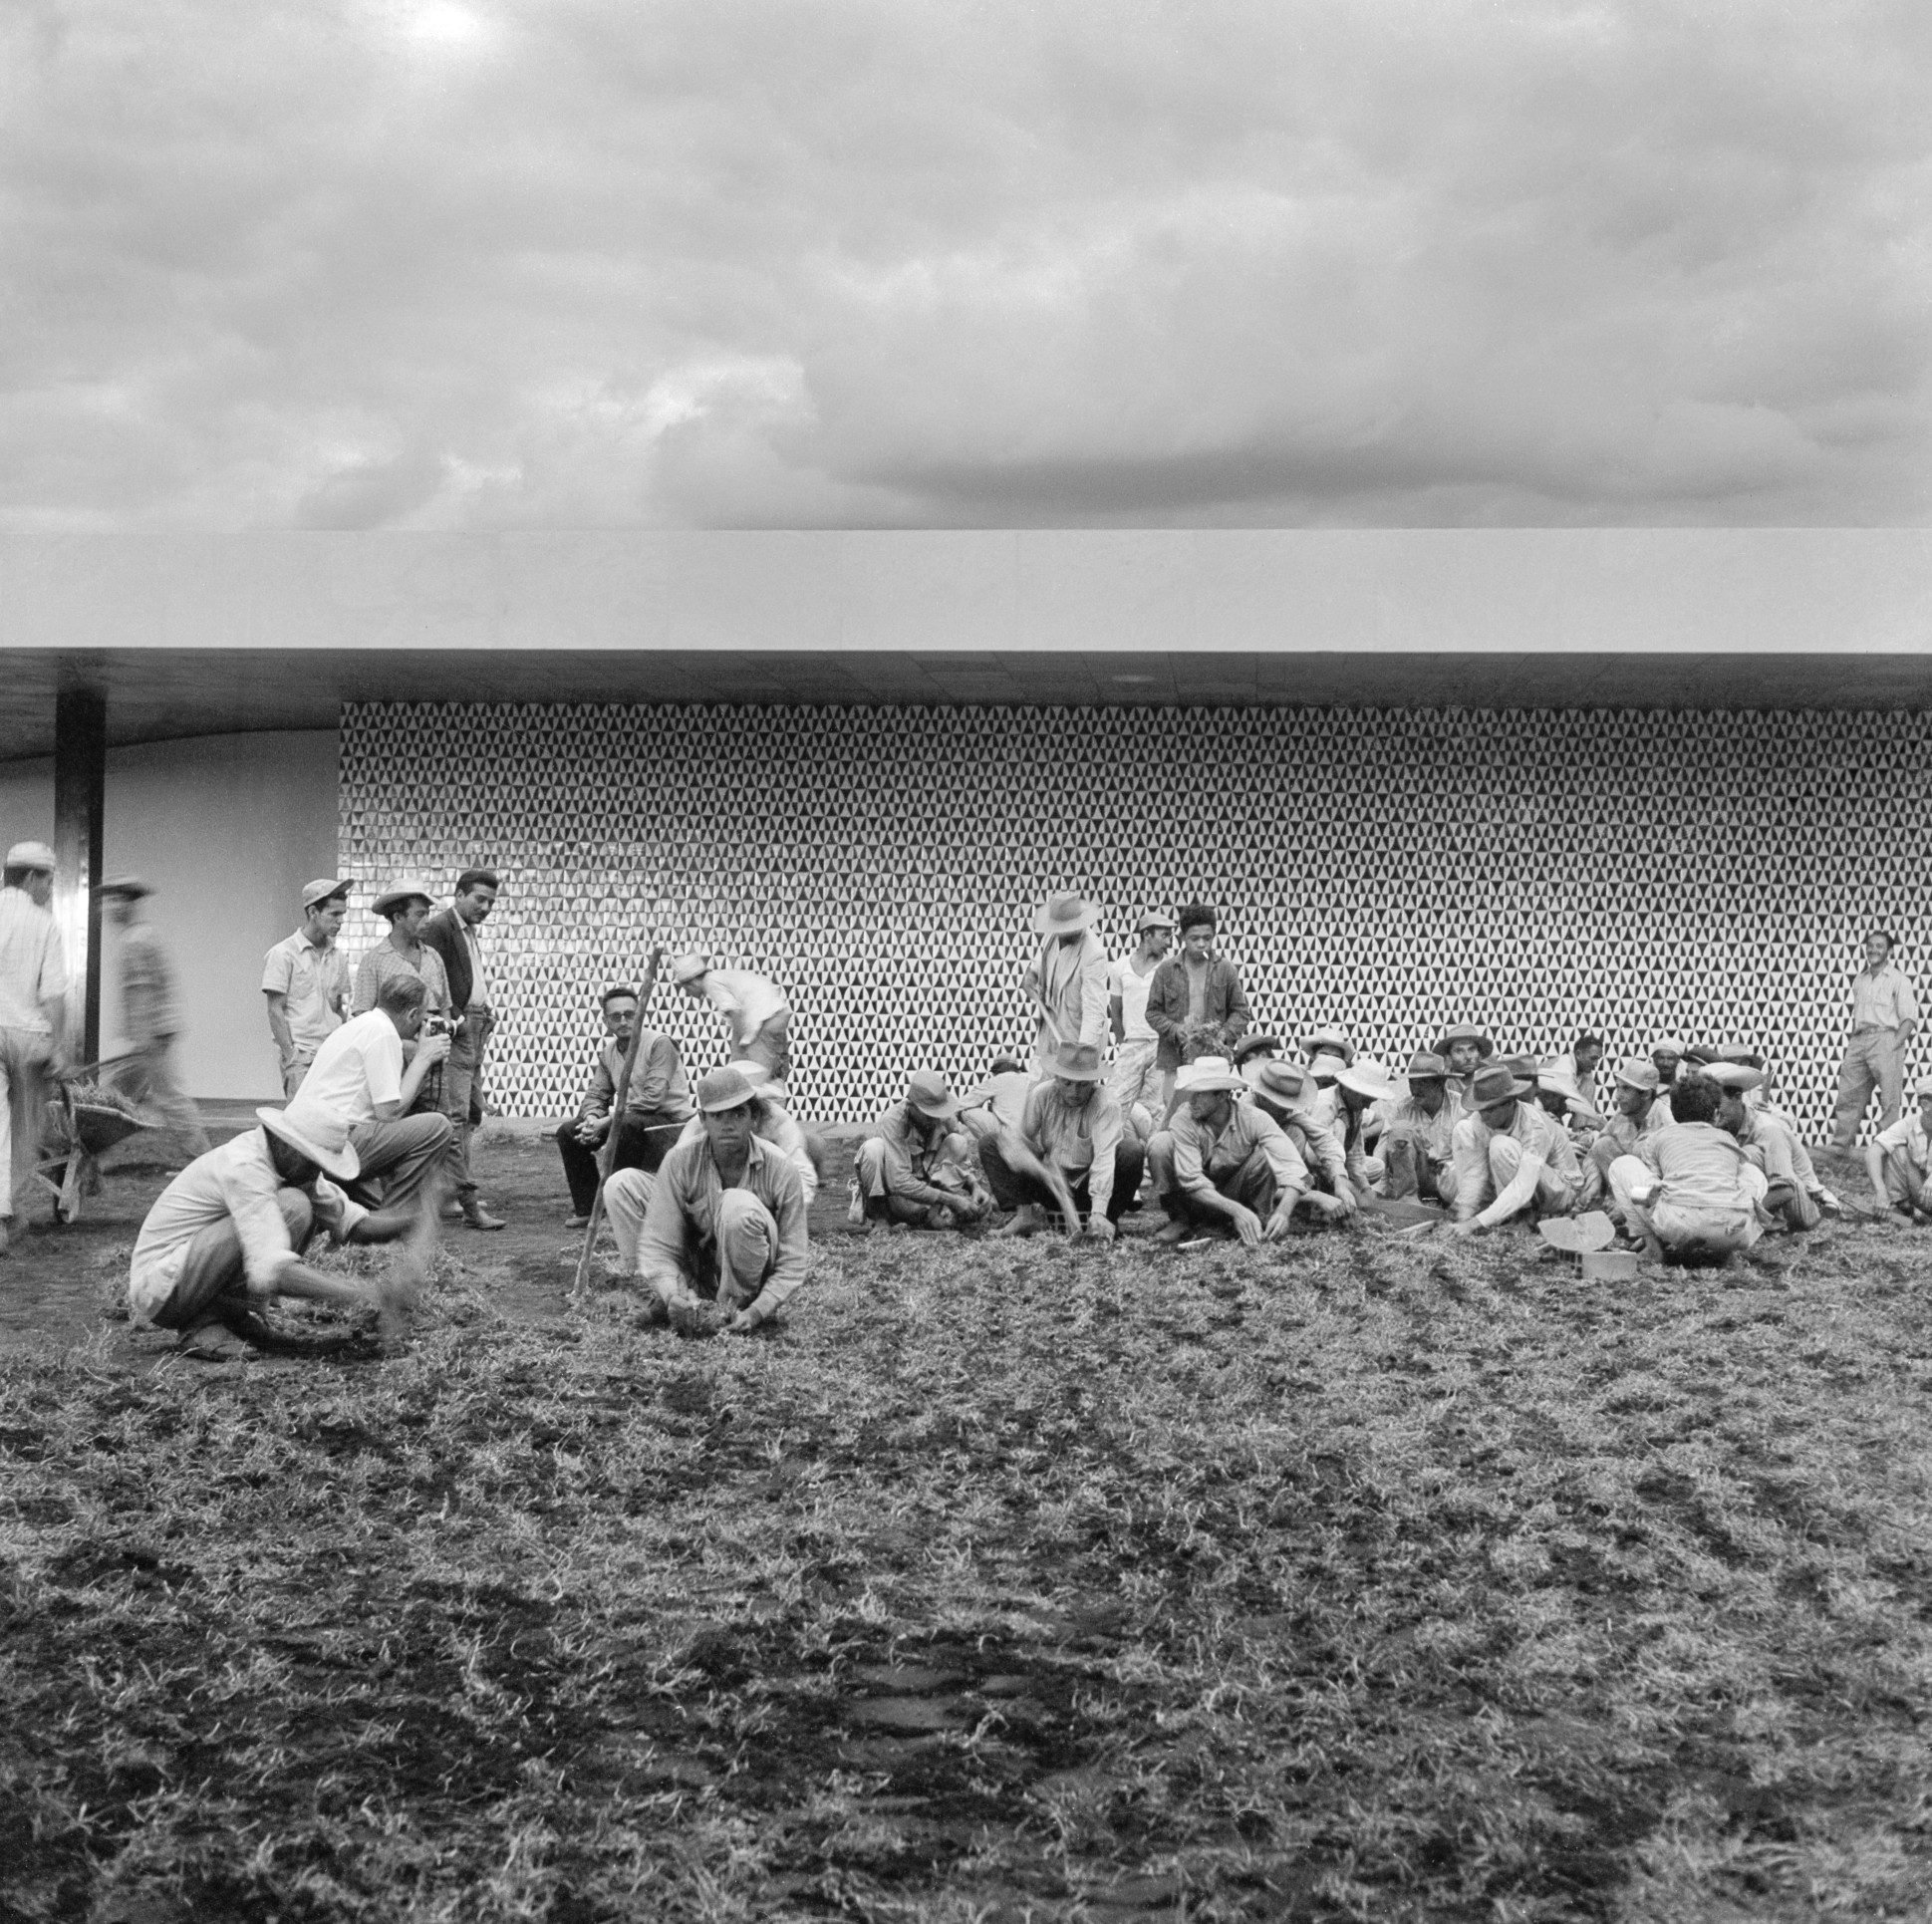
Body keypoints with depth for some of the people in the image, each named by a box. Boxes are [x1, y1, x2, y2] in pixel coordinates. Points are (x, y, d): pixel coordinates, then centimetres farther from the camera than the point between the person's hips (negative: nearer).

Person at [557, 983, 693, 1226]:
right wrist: (592, 1118, -17)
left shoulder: (659, 1043, -15)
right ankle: (586, 1209, 3)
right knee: (568, 1132, -4)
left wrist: (606, 1121, -25)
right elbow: (595, 1094, 8)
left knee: (626, 1125, -38)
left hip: (670, 1122, -7)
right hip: (631, 1120, 8)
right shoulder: (608, 1052, 9)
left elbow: (652, 1099, -23)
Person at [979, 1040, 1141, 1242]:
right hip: (1049, 1183, 3)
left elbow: (1104, 1157, -31)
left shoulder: (1106, 1104, -20)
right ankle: (1027, 1212, -9)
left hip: (1087, 1186, -3)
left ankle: (1108, 1219, -11)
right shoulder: (1041, 1094, -8)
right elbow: (1023, 1138, -2)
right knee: (989, 1144, -9)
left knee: (1132, 1150, -31)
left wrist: (1098, 1212, -42)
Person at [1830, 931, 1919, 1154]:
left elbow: (1909, 1017, -6)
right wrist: (1851, 1042, 10)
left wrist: (1896, 1044, -16)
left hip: (1885, 1038, -6)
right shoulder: (1859, 980, 19)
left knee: (1889, 1100, -6)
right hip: (1858, 1041, 6)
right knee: (1848, 1095, 3)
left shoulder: (1898, 980, 0)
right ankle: (1839, 1147, 5)